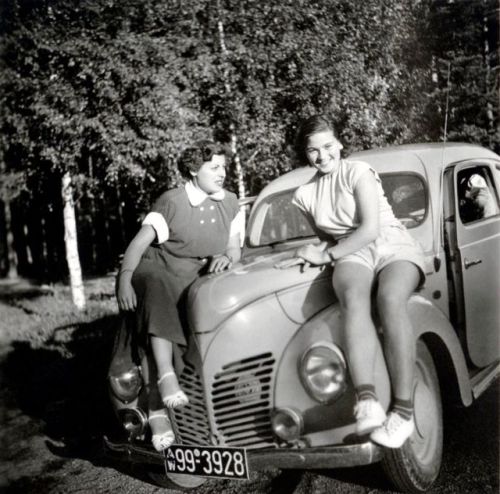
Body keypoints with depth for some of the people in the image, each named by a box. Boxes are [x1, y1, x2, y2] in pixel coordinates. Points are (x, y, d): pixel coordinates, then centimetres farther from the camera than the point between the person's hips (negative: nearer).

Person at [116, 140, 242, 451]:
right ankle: (165, 376, -46)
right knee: (159, 291, -39)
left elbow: (234, 249, 10)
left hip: (197, 284, 3)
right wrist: (125, 279, -23)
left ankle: (157, 405, -25)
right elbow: (139, 244, -9)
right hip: (157, 272, -3)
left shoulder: (230, 204, 7)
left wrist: (226, 258, -14)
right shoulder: (172, 202, -7)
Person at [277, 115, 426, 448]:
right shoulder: (305, 194, 15)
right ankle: (367, 402, -50)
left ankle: (404, 411, -39)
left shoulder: (358, 172, -1)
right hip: (352, 255, 3)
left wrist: (327, 255, -12)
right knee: (353, 296, -37)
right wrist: (311, 251, 6)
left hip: (394, 247, -3)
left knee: (390, 299, -39)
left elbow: (370, 229, -11)